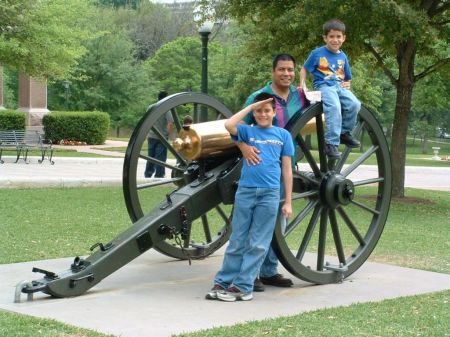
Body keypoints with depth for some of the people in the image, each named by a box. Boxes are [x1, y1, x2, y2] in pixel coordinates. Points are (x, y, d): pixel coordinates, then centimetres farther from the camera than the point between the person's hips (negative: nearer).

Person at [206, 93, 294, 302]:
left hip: (269, 194, 0)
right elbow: (228, 125, -14)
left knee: (258, 244, 1)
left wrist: (288, 202, 5)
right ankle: (222, 283, 10)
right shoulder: (248, 131, 7)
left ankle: (242, 287, 6)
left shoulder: (283, 135, 9)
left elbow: (287, 169, 9)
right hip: (245, 191, 0)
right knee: (237, 241, 5)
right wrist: (250, 107, -4)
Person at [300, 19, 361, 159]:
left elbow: (347, 77, 26)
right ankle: (331, 143, -32)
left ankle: (344, 133, 0)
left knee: (354, 104, -23)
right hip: (324, 86, -5)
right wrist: (303, 85, -4)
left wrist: (347, 84, 6)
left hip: (340, 86, 5)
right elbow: (304, 69, 10)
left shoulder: (343, 56, 14)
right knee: (334, 107, -33)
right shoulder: (317, 53, 1)